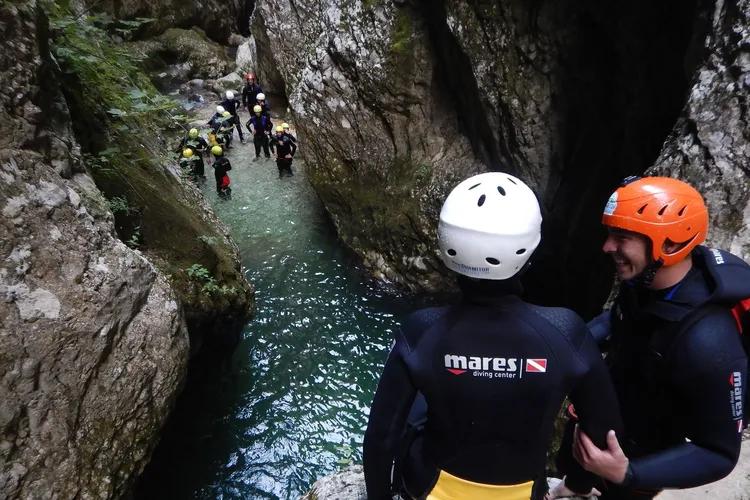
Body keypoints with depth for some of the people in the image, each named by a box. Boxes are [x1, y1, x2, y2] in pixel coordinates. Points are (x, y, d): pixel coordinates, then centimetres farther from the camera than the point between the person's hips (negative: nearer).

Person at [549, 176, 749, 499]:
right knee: (571, 462, 33)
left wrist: (628, 474, -39)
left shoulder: (708, 344, -40)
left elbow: (720, 453, -27)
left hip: (641, 456, -6)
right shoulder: (644, 279, -21)